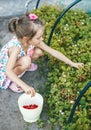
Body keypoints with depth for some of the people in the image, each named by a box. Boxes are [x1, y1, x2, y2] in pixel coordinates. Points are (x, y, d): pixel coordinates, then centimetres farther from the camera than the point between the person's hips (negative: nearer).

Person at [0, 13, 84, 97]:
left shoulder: (34, 41, -21)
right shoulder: (16, 47, -41)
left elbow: (53, 52, -13)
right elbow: (8, 71, -47)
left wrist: (72, 63, -10)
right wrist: (24, 86, -57)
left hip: (18, 62, 6)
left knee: (38, 52, -14)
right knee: (26, 61, -35)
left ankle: (25, 66, 14)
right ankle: (10, 82, -10)